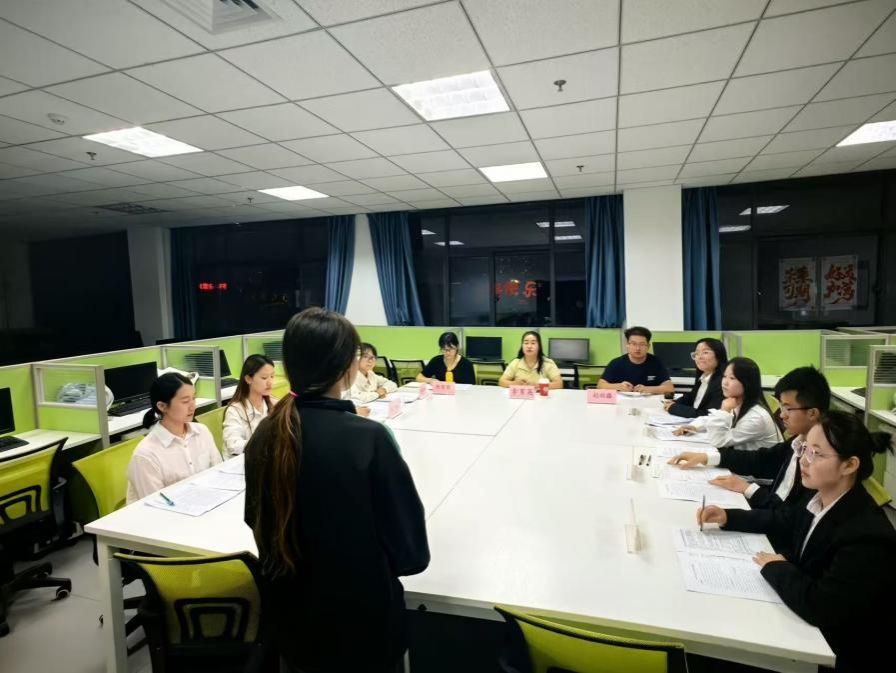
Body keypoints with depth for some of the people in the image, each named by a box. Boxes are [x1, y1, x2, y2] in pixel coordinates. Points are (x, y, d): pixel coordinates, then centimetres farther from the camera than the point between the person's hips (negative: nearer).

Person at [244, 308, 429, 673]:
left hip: (290, 620, 4)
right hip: (362, 626, -4)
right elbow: (411, 553, -18)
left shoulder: (265, 434, -11)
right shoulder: (369, 439, -27)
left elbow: (257, 522, 5)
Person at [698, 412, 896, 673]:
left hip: (837, 651, -7)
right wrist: (727, 517, 1)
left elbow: (820, 607, -34)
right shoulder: (818, 497, -6)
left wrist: (776, 568, -17)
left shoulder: (866, 535, -31)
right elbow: (784, 519, 15)